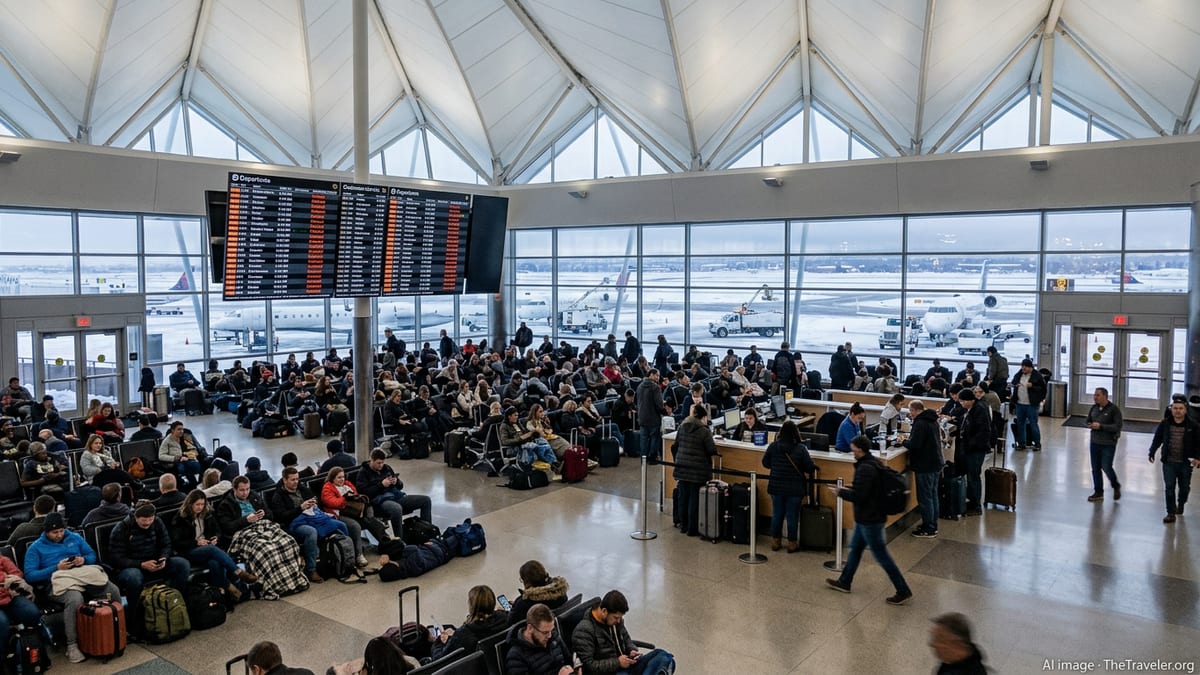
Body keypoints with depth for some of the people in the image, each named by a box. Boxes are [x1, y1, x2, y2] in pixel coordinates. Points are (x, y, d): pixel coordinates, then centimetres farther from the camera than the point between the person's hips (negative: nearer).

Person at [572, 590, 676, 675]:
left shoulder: (615, 619, 8)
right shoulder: (584, 631, -15)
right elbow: (588, 665, -17)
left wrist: (632, 650, 3)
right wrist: (617, 663, -18)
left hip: (625, 664, 8)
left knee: (662, 655, -16)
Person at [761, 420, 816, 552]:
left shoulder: (773, 446, -8)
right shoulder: (801, 448, -16)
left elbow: (765, 463, 3)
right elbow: (810, 468, -12)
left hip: (776, 487, 2)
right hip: (795, 489, -2)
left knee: (777, 514, 14)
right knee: (792, 516, 9)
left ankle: (775, 542, 24)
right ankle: (792, 544, 18)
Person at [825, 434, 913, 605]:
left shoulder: (865, 468, -26)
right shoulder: (873, 463, 6)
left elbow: (858, 496, -26)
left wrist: (840, 492, -12)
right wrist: (848, 488, 12)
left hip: (870, 519, -10)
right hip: (867, 516, 10)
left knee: (881, 555, 0)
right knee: (855, 548, 20)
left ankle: (903, 591, 8)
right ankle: (844, 582, 33)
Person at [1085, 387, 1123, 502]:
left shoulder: (1114, 409, -12)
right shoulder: (1094, 407, 5)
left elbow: (1118, 426, -17)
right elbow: (1087, 420, 17)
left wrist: (1101, 426, -22)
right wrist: (1090, 425, -6)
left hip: (1108, 444, -6)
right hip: (1094, 442, 6)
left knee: (1106, 467, -2)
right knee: (1095, 468, 8)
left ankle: (1116, 486, 27)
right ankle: (1098, 493, 18)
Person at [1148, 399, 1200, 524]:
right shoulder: (1164, 424, -1)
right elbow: (1157, 440, 8)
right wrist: (1152, 453, 7)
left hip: (1185, 463, 0)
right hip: (1169, 462, 0)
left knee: (1184, 487, 15)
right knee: (1169, 488, -2)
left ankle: (1180, 504, 43)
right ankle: (1171, 513, 4)